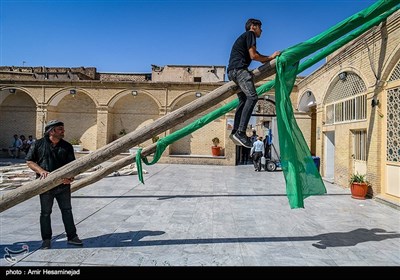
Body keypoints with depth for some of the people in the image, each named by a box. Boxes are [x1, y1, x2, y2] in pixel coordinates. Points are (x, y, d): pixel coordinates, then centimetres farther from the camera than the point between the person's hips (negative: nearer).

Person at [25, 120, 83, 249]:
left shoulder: (67, 146, 5)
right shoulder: (38, 144, 0)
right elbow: (29, 161, 1)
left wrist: (70, 177, -17)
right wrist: (41, 171, -15)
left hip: (63, 184, 2)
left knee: (67, 210, 8)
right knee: (45, 212, 8)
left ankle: (72, 236, 18)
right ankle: (46, 240, 21)